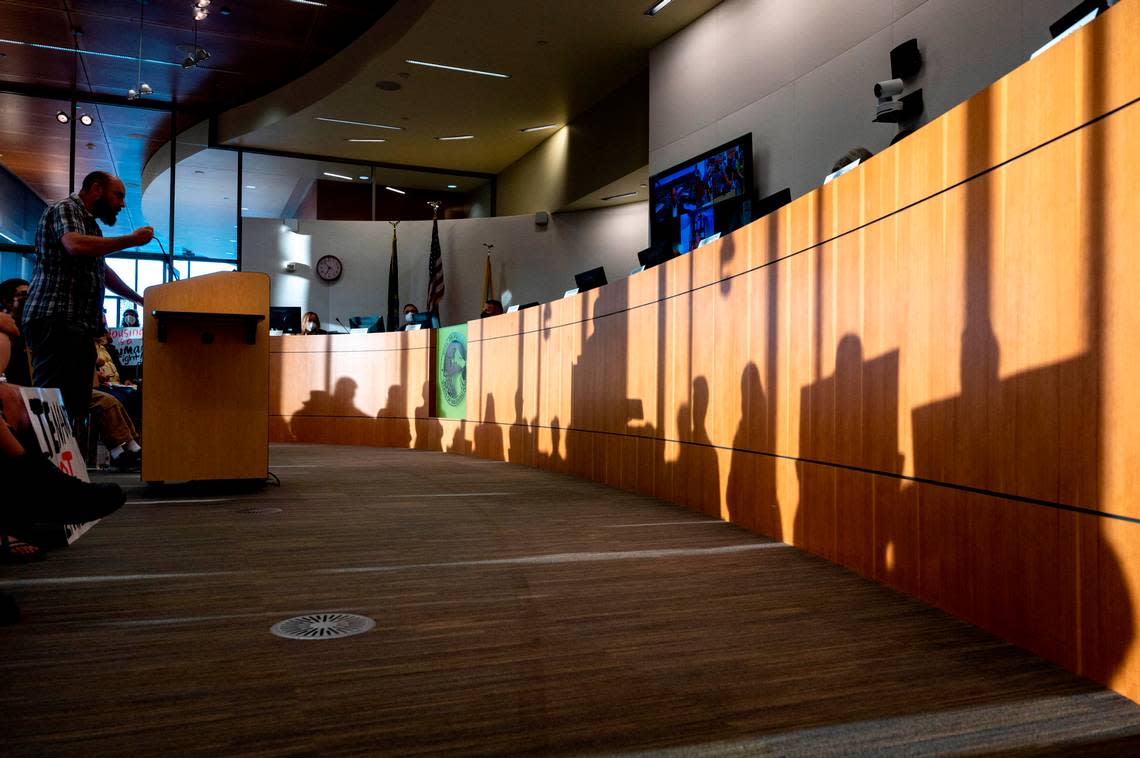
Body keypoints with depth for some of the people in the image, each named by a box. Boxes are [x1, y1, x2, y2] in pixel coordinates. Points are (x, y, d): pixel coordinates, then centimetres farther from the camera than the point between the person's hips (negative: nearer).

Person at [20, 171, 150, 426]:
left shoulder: (90, 224, 28)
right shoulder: (64, 209, -1)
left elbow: (103, 273, 37)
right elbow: (75, 245, -22)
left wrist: (140, 300, 35)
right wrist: (132, 240, -13)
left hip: (81, 327, 10)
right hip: (56, 321, -10)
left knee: (77, 407, 2)